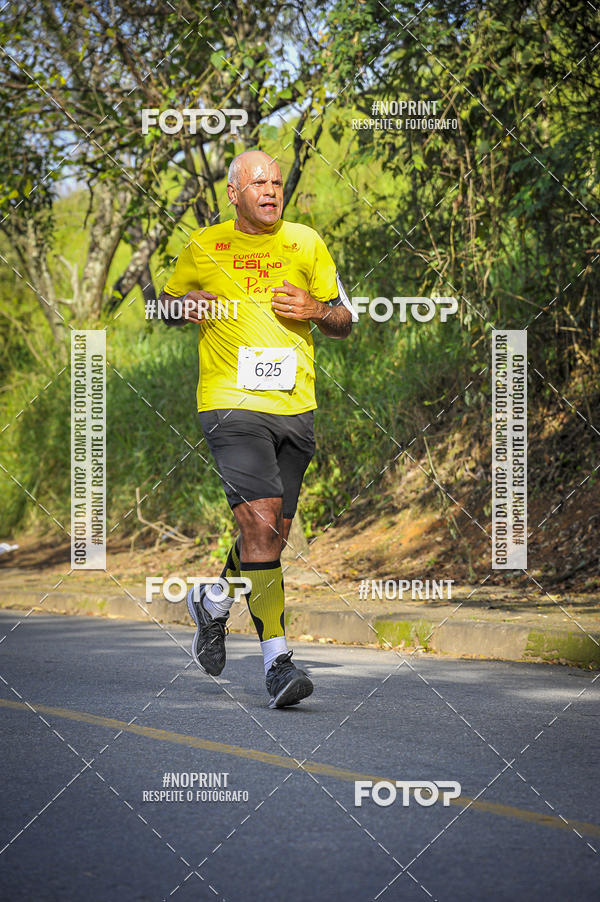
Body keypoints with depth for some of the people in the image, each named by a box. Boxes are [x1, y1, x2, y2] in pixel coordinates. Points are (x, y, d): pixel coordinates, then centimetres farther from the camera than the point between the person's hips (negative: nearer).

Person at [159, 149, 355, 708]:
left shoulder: (306, 244, 11)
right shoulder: (203, 248, 6)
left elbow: (345, 321, 16)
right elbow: (166, 304, 19)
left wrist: (315, 310, -6)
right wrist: (185, 305, -4)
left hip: (295, 407, 4)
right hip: (231, 403, -4)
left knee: (273, 534, 7)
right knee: (260, 519, -19)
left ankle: (213, 601, 37)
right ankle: (276, 660, -18)